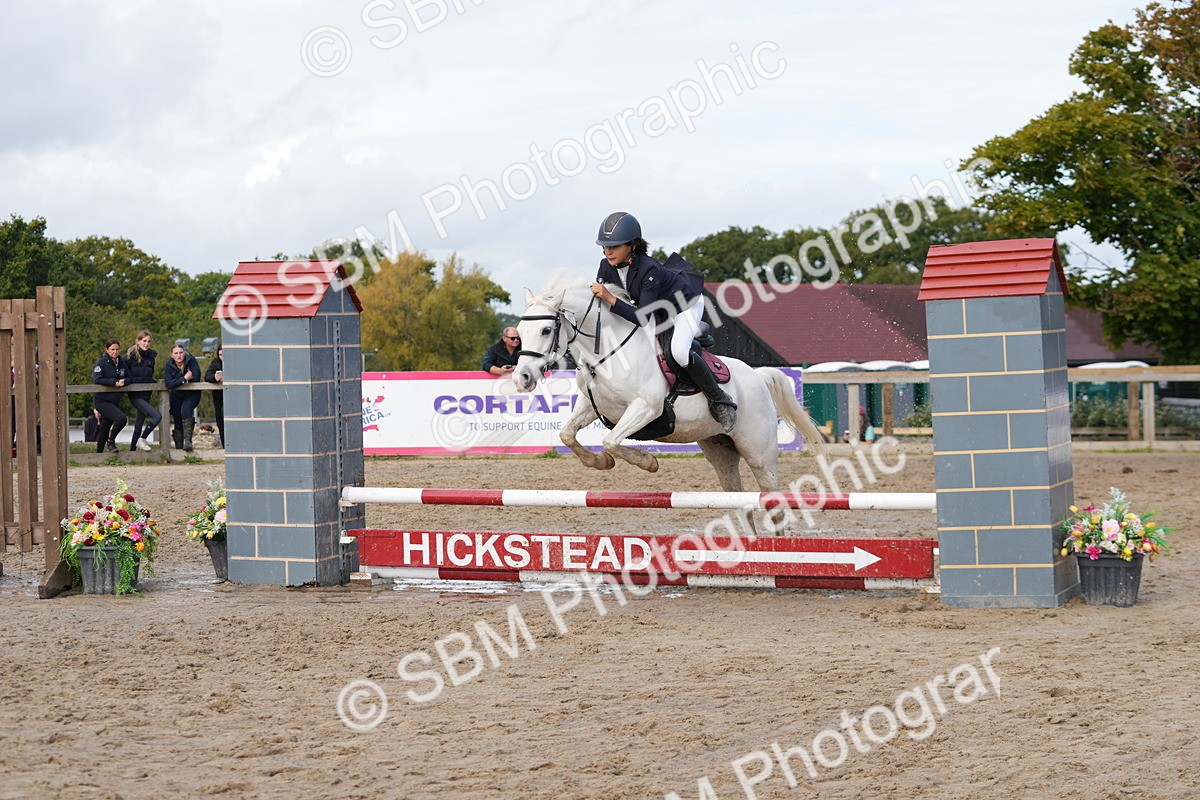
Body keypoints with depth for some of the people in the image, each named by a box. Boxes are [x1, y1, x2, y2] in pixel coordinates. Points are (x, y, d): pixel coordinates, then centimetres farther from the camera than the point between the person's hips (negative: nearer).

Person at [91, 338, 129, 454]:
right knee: (121, 418, -25)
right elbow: (96, 380, -22)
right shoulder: (101, 362, -12)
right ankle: (111, 442, -5)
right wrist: (115, 382, -24)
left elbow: (128, 378, 15)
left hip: (114, 401, 7)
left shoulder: (122, 363, 6)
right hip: (101, 401, -7)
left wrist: (123, 382, -9)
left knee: (104, 429, 16)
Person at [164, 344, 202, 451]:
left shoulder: (191, 361, -18)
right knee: (178, 422, 4)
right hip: (177, 396, 3)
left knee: (185, 409, -30)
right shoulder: (169, 366, -13)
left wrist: (177, 380, -17)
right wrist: (184, 378, -32)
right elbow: (168, 384, -25)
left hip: (192, 394, -3)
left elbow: (196, 378, -27)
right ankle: (179, 448, 16)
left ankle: (188, 440, -32)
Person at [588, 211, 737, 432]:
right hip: (659, 310, 8)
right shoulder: (607, 267, -19)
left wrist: (610, 299, -53)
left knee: (679, 351, -31)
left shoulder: (649, 269, -40)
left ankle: (719, 400, -12)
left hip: (686, 303, -8)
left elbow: (642, 318, -45)